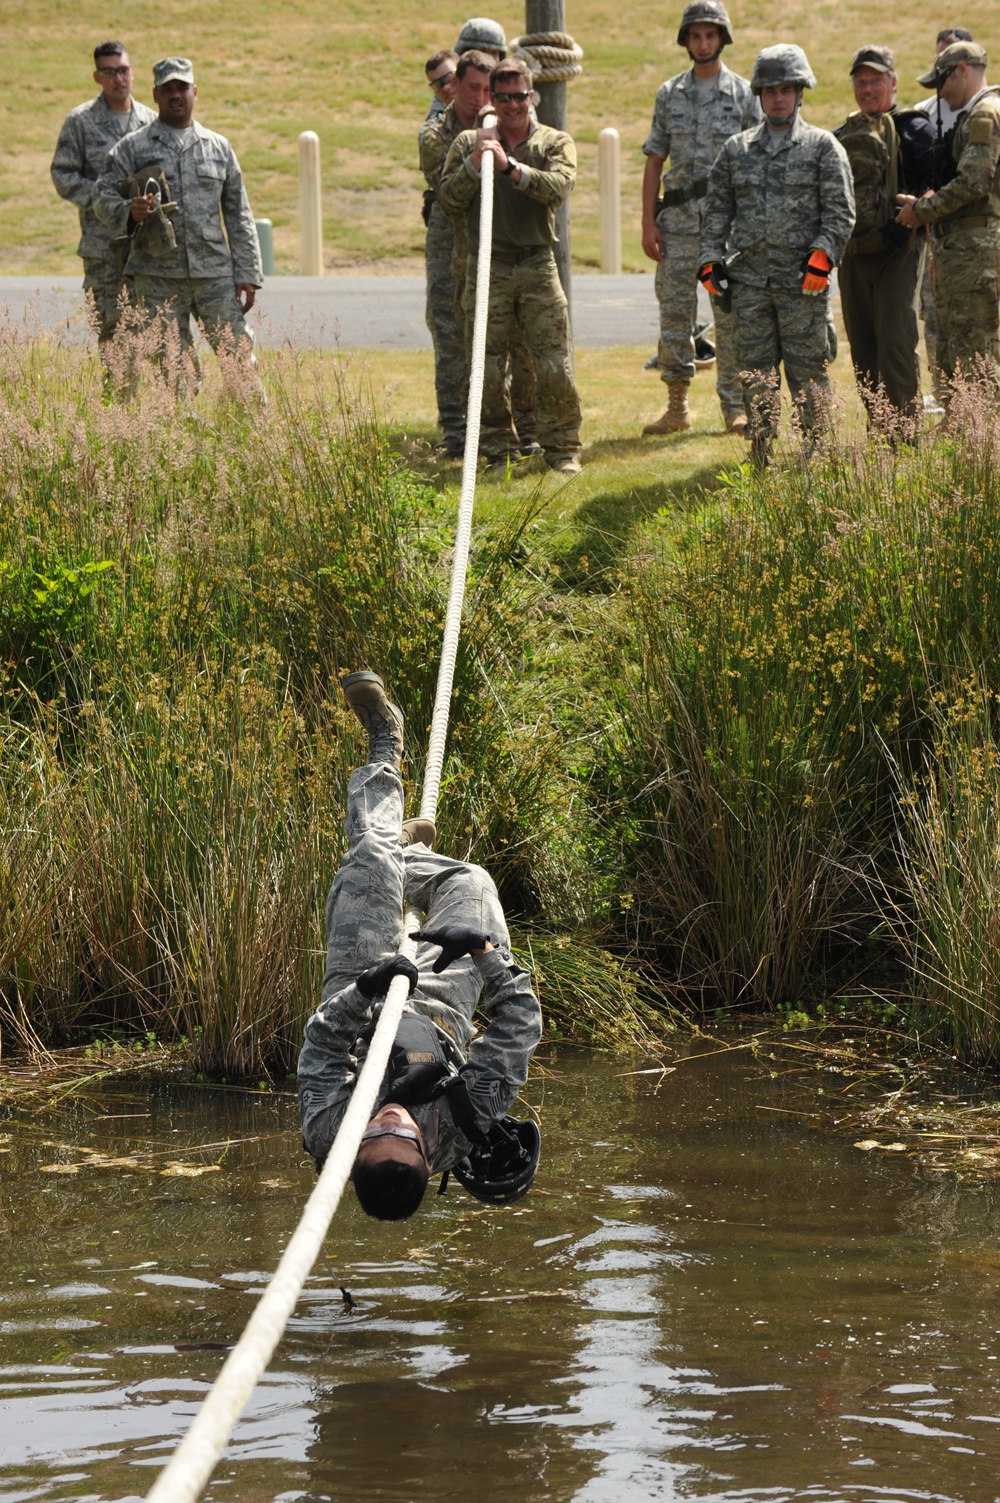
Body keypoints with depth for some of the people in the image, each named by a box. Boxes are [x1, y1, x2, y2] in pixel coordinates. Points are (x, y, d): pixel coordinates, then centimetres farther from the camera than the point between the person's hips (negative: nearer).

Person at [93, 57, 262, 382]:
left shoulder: (218, 148, 13)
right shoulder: (132, 148, 6)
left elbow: (238, 217, 13)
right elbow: (103, 198, 2)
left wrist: (247, 275, 6)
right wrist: (129, 212, -21)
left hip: (215, 276, 1)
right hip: (157, 278, -1)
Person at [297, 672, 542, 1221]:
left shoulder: (329, 1132, -47)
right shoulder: (466, 1127, -45)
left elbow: (321, 1047, -35)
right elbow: (520, 1025, -36)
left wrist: (362, 994, -50)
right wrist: (486, 951, -43)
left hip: (355, 1001, 0)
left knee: (372, 860, -2)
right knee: (469, 881, 7)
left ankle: (386, 749, 33)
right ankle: (401, 847, 46)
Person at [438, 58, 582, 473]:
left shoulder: (555, 143, 8)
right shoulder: (468, 143, 12)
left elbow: (558, 188, -11)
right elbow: (448, 198, 4)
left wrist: (510, 166, -19)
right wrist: (474, 164, -9)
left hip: (537, 267, -1)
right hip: (487, 267, 1)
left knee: (555, 368, -6)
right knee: (489, 371, 0)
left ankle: (562, 450, 6)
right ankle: (500, 451, 10)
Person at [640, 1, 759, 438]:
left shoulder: (743, 94, 4)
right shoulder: (669, 95, 11)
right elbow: (654, 161, 11)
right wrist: (648, 221, 3)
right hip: (678, 219, 3)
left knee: (731, 318, -2)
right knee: (674, 314, 1)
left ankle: (735, 408, 3)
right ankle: (677, 407, 8)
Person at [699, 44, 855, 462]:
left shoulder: (822, 146, 3)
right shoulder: (736, 149, 13)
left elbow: (840, 211, -2)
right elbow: (717, 210, 15)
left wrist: (821, 256, -14)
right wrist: (710, 260, 4)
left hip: (803, 283, -3)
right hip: (749, 281, 3)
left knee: (808, 372, -2)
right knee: (755, 374, 5)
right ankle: (761, 456, 11)